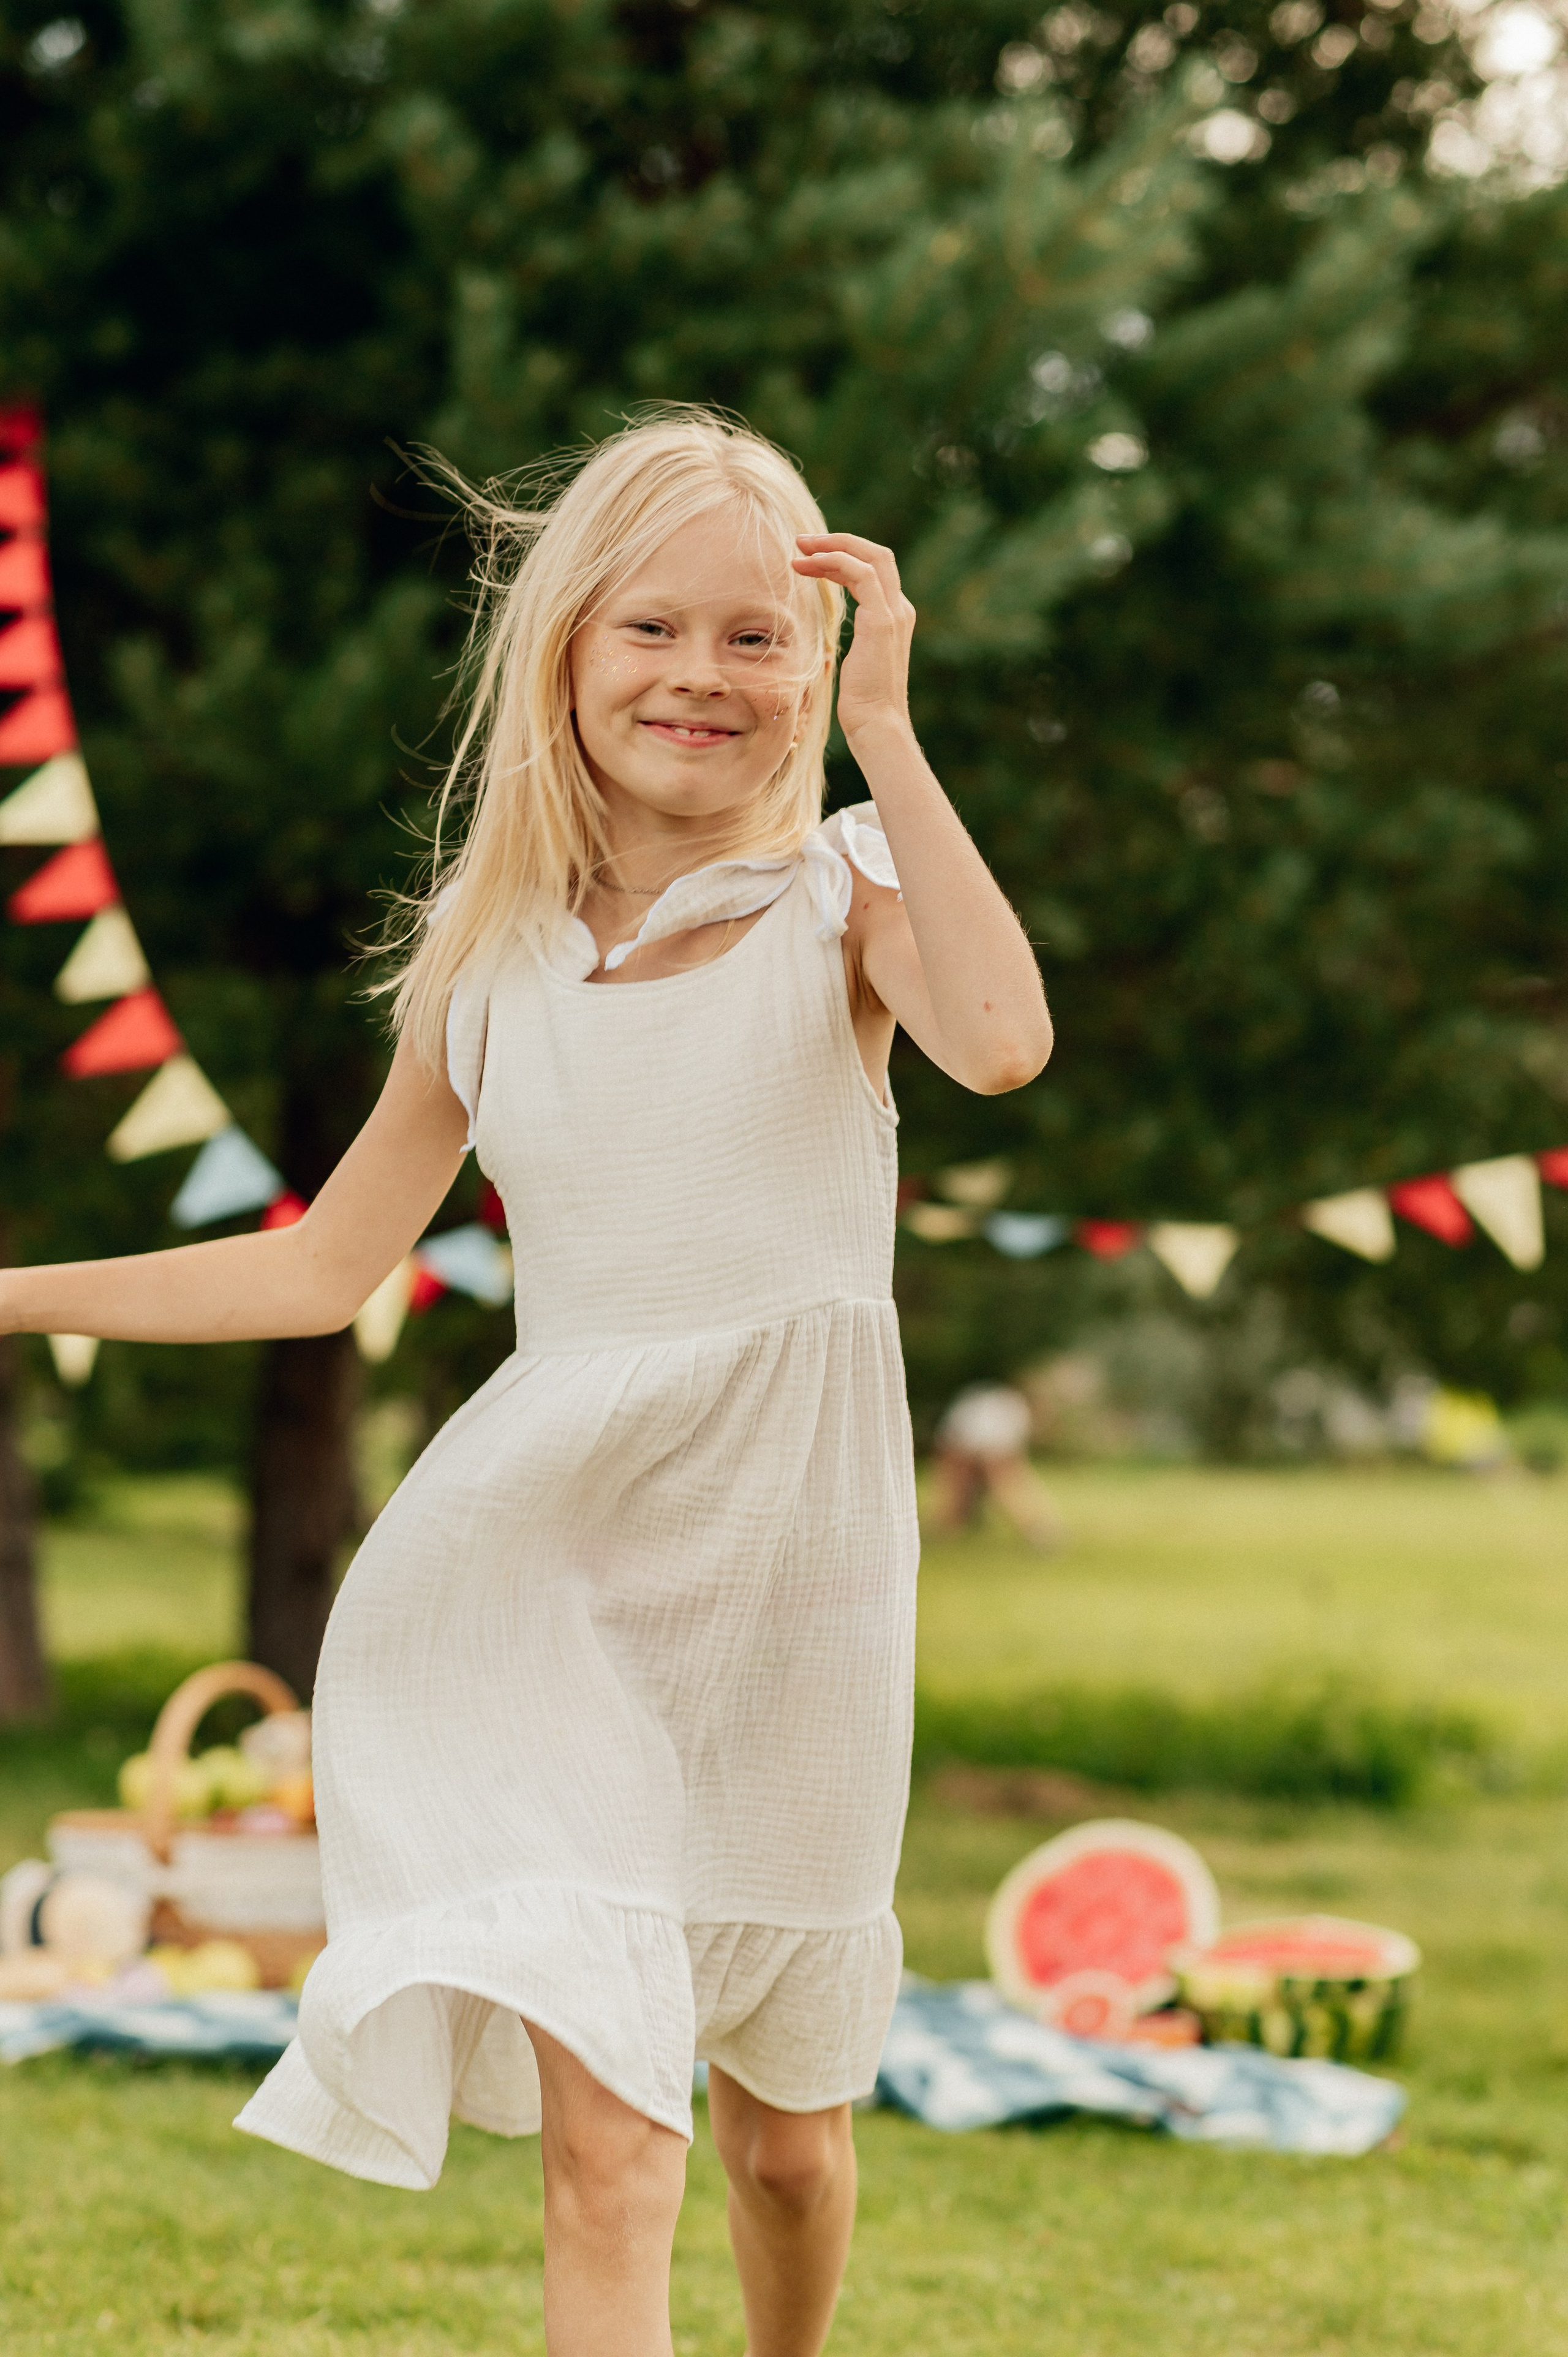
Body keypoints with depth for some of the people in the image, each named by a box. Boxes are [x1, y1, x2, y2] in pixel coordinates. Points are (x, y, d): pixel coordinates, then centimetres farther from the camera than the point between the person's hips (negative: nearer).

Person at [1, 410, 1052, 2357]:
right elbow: (324, 1266, 13)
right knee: (604, 2136, -16)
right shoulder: (489, 952, 4)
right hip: (550, 1558, 0)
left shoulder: (846, 887, -2)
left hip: (789, 1562, 0)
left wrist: (882, 728, -21)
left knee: (781, 2131, 17)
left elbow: (1004, 1041, -26)